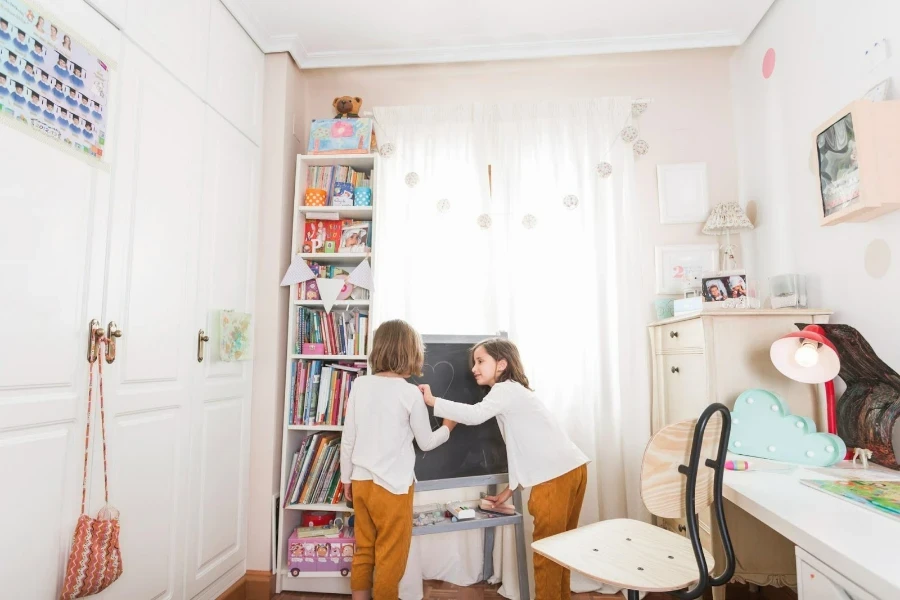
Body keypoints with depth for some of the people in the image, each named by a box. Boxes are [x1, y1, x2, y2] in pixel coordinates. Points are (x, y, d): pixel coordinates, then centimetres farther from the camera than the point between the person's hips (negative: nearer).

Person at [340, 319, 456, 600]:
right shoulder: (410, 392, -13)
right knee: (390, 557, 11)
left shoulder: (359, 385, -2)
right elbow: (426, 442, -1)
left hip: (361, 482, 5)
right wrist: (447, 428, 18)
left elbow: (347, 439, 3)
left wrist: (346, 478, 15)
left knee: (363, 551, 19)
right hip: (392, 486, -5)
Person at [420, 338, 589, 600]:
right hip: (570, 469, 10)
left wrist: (432, 401, -19)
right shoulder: (511, 393, 21)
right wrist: (510, 488, 21)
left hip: (557, 475, -10)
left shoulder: (506, 389, -8)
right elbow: (519, 447, 21)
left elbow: (474, 415, -27)